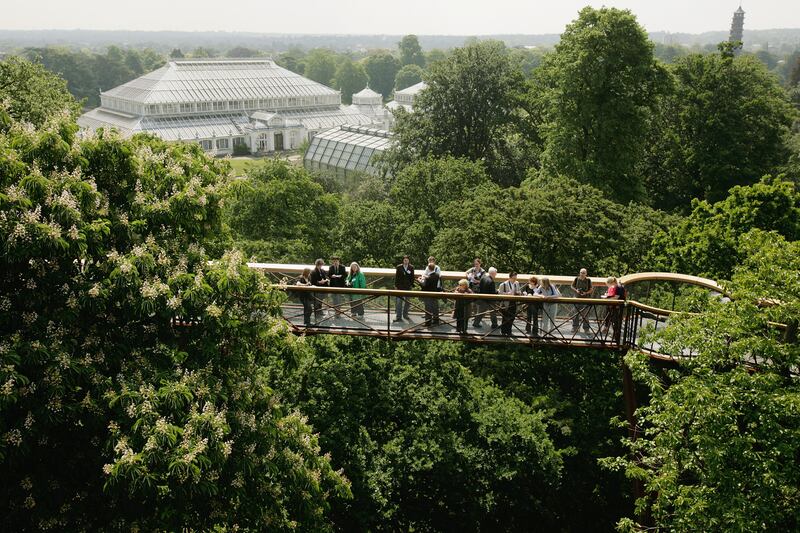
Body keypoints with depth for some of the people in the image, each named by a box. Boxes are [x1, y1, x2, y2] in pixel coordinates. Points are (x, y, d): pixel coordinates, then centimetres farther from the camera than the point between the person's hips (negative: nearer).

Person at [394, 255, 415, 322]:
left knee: (407, 301, 11)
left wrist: (412, 285, 0)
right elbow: (396, 277, 2)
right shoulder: (399, 267, -1)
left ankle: (405, 315, 24)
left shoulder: (411, 267, 2)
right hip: (400, 287, -2)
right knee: (399, 302, -5)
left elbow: (412, 277, 6)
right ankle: (398, 316, -3)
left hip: (408, 287, 2)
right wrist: (396, 286, -2)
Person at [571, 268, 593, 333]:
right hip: (577, 298, 1)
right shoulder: (576, 279, 1)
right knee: (576, 314, 6)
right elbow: (572, 287, 11)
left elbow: (591, 290, 2)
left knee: (585, 314, 2)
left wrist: (586, 293, -16)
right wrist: (576, 290, -8)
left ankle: (586, 328, 10)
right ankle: (575, 327, 16)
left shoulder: (588, 280, -2)